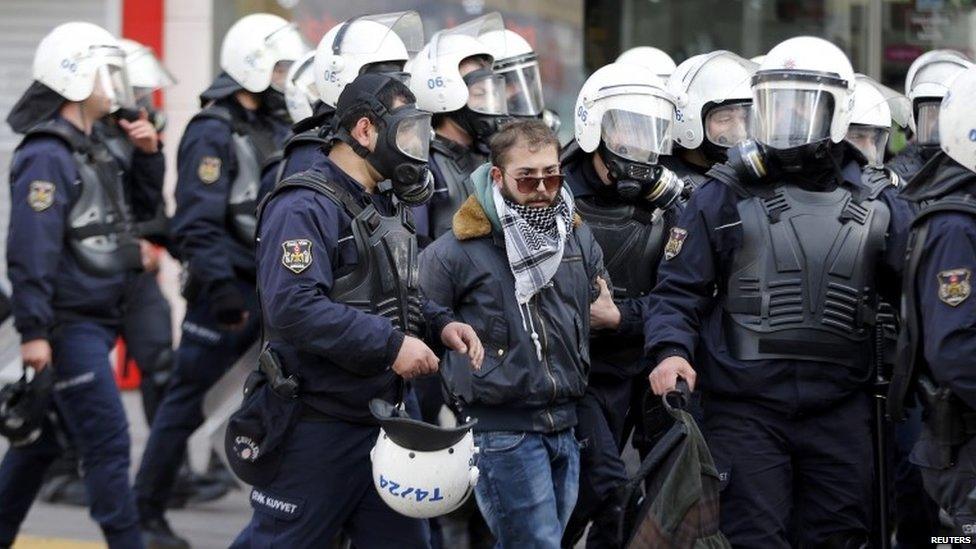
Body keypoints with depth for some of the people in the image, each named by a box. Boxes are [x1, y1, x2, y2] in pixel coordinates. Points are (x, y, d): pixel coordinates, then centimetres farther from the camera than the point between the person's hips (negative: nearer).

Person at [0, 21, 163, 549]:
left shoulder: (94, 150, 14)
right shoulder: (47, 158, -16)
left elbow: (142, 206, 24)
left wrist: (148, 155, 7)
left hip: (96, 322, 10)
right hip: (69, 326, -10)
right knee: (107, 441, -10)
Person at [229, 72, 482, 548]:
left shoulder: (384, 206, 15)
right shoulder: (304, 208, -17)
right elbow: (294, 308, -30)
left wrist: (441, 325, 2)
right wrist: (390, 345, -28)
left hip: (379, 417, 9)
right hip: (317, 425, -9)